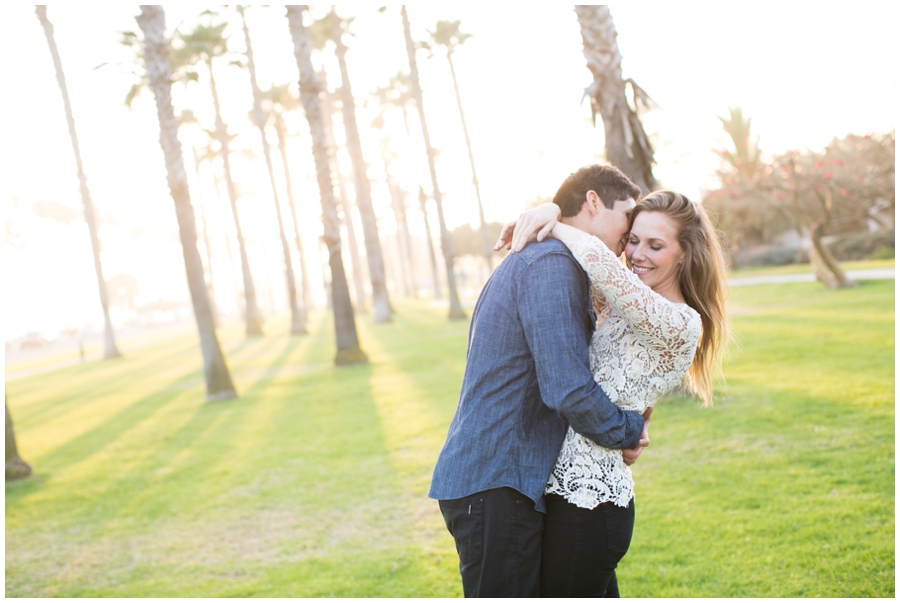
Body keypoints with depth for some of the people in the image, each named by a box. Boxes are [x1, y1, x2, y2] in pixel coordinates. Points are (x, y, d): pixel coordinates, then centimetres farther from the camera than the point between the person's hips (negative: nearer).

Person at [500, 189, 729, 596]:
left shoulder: (680, 325, -15)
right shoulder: (621, 304, 11)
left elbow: (600, 261, -30)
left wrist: (553, 226, -11)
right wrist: (548, 211, -3)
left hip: (586, 499, -9)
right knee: (597, 593, 20)